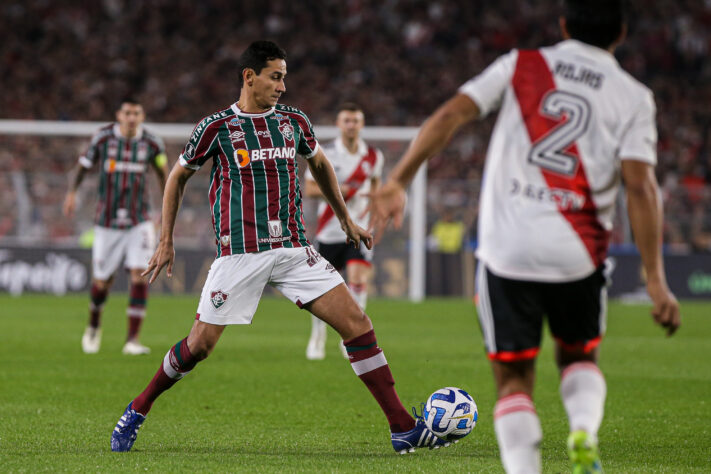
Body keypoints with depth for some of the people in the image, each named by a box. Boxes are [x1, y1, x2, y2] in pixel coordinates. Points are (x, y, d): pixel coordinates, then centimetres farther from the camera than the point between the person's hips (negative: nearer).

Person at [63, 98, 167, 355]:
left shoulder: (151, 143, -3)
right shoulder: (103, 138, -7)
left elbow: (162, 170, 15)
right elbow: (83, 165, 6)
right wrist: (72, 192, -8)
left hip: (139, 221, 0)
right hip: (107, 222, 0)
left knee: (139, 275, -16)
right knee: (101, 282, 4)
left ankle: (132, 339, -12)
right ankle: (94, 325, 36)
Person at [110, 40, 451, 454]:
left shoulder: (294, 121, 8)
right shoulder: (216, 127, -2)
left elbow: (320, 163, 28)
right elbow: (179, 177, 11)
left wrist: (345, 219, 29)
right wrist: (166, 241, 9)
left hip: (294, 249, 3)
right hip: (240, 251, -3)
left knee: (357, 322, -8)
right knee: (201, 343, -5)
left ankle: (403, 428, -6)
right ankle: (138, 411, 18)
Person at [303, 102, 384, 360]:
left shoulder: (373, 157, 3)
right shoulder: (324, 153, -4)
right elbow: (309, 188, -3)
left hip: (359, 230, 1)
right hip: (329, 230, -1)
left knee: (358, 279, -18)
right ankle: (317, 339, 24)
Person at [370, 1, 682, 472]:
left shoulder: (520, 66, 8)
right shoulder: (633, 97, 4)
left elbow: (449, 116, -2)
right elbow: (640, 187, -6)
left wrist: (398, 181, 0)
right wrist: (656, 281, -7)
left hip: (506, 251, 0)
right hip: (577, 255, 0)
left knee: (514, 380, 9)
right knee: (579, 357, 24)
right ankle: (584, 427, -6)